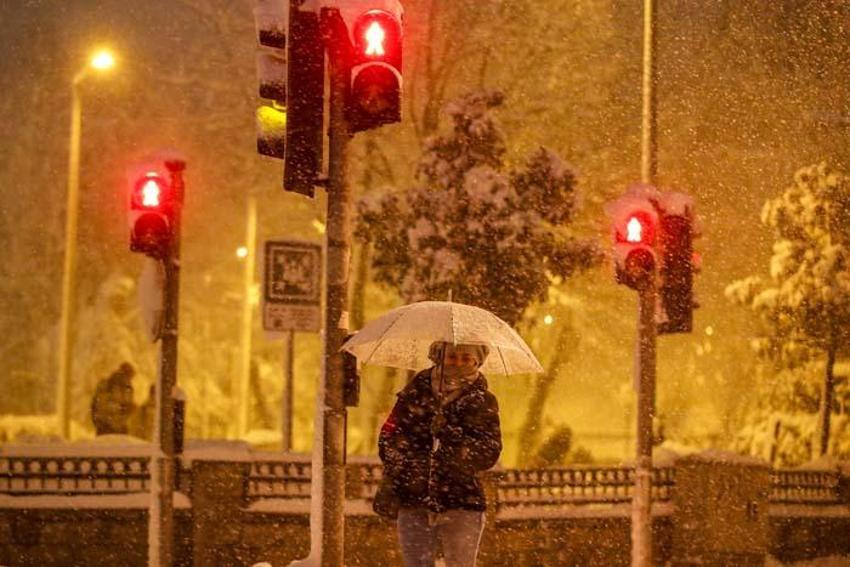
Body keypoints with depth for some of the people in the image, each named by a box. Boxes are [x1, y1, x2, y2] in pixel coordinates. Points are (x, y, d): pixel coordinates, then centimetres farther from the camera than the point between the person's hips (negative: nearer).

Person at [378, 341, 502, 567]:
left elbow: (489, 453, -6)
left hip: (461, 505, -1)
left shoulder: (481, 401, 4)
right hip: (414, 502, 2)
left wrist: (450, 432, -20)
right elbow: (389, 436, 6)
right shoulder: (417, 390, 7)